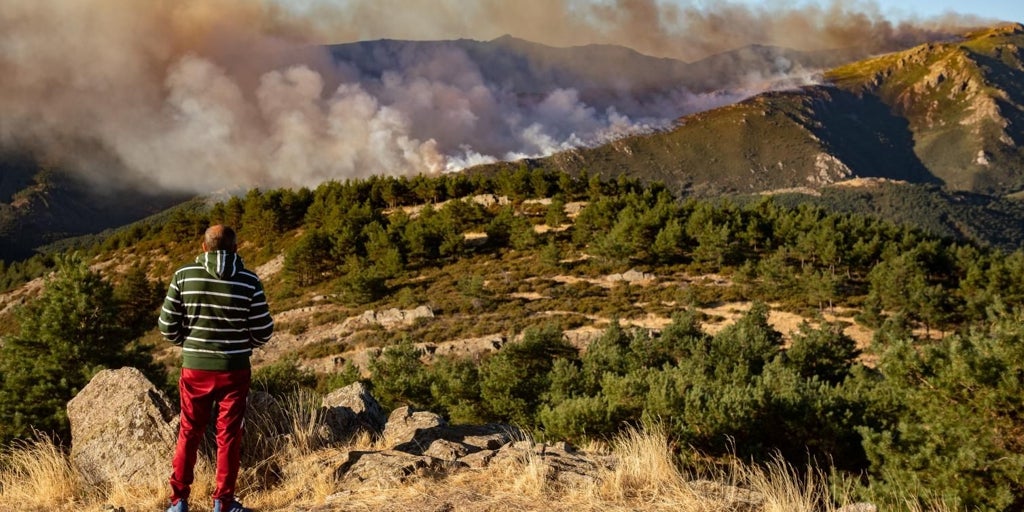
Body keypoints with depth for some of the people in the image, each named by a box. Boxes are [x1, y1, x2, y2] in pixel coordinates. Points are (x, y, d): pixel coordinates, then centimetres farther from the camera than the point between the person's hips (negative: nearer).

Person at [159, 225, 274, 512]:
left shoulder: (184, 276, -6)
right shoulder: (249, 281, -9)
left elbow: (167, 326, -2)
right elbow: (263, 331, -4)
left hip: (195, 368, 1)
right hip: (235, 370, -1)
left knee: (189, 433, 16)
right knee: (228, 435, 11)